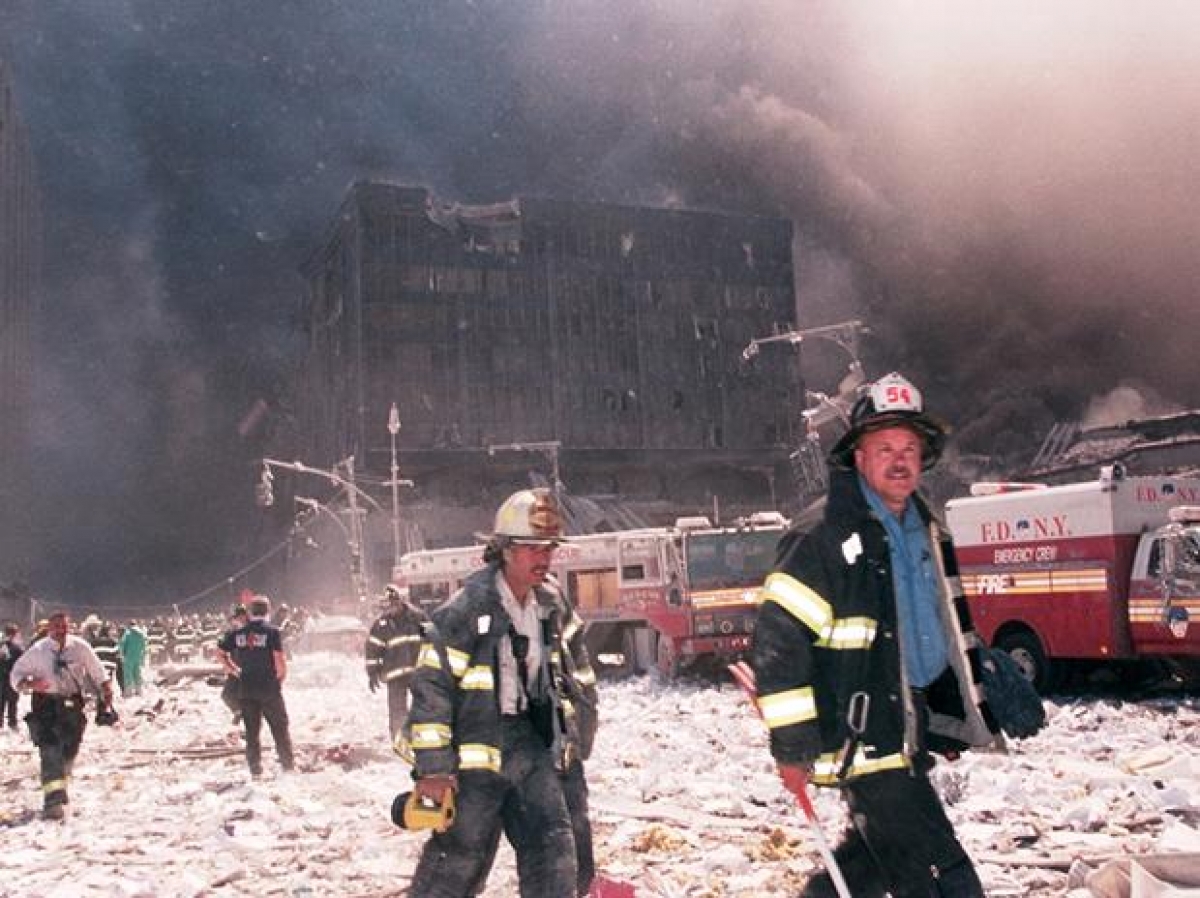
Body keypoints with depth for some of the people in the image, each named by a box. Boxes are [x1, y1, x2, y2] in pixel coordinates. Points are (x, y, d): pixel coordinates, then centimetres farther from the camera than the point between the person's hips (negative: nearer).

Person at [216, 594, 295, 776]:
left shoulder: (238, 633, 4)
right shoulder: (272, 631, -10)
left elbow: (220, 652, 8)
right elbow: (280, 658, -16)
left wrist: (233, 670, 15)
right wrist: (281, 677, 0)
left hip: (246, 688, 3)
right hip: (269, 688, -3)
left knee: (252, 730, 12)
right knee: (280, 728, 9)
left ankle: (255, 768, 13)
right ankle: (288, 765, 14)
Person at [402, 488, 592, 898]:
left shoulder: (548, 606, 6)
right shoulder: (465, 611, -17)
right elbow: (431, 687, -17)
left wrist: (560, 739, 19)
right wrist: (433, 768, -18)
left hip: (529, 748, 7)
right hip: (475, 753, -6)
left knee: (553, 851, 4)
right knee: (458, 862, 3)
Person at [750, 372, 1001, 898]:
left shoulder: (928, 537, 10)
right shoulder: (826, 540, -16)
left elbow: (950, 633, 22)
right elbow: (777, 639, -20)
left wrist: (954, 720, 21)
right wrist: (791, 747, -21)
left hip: (908, 737, 8)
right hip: (863, 744, -8)